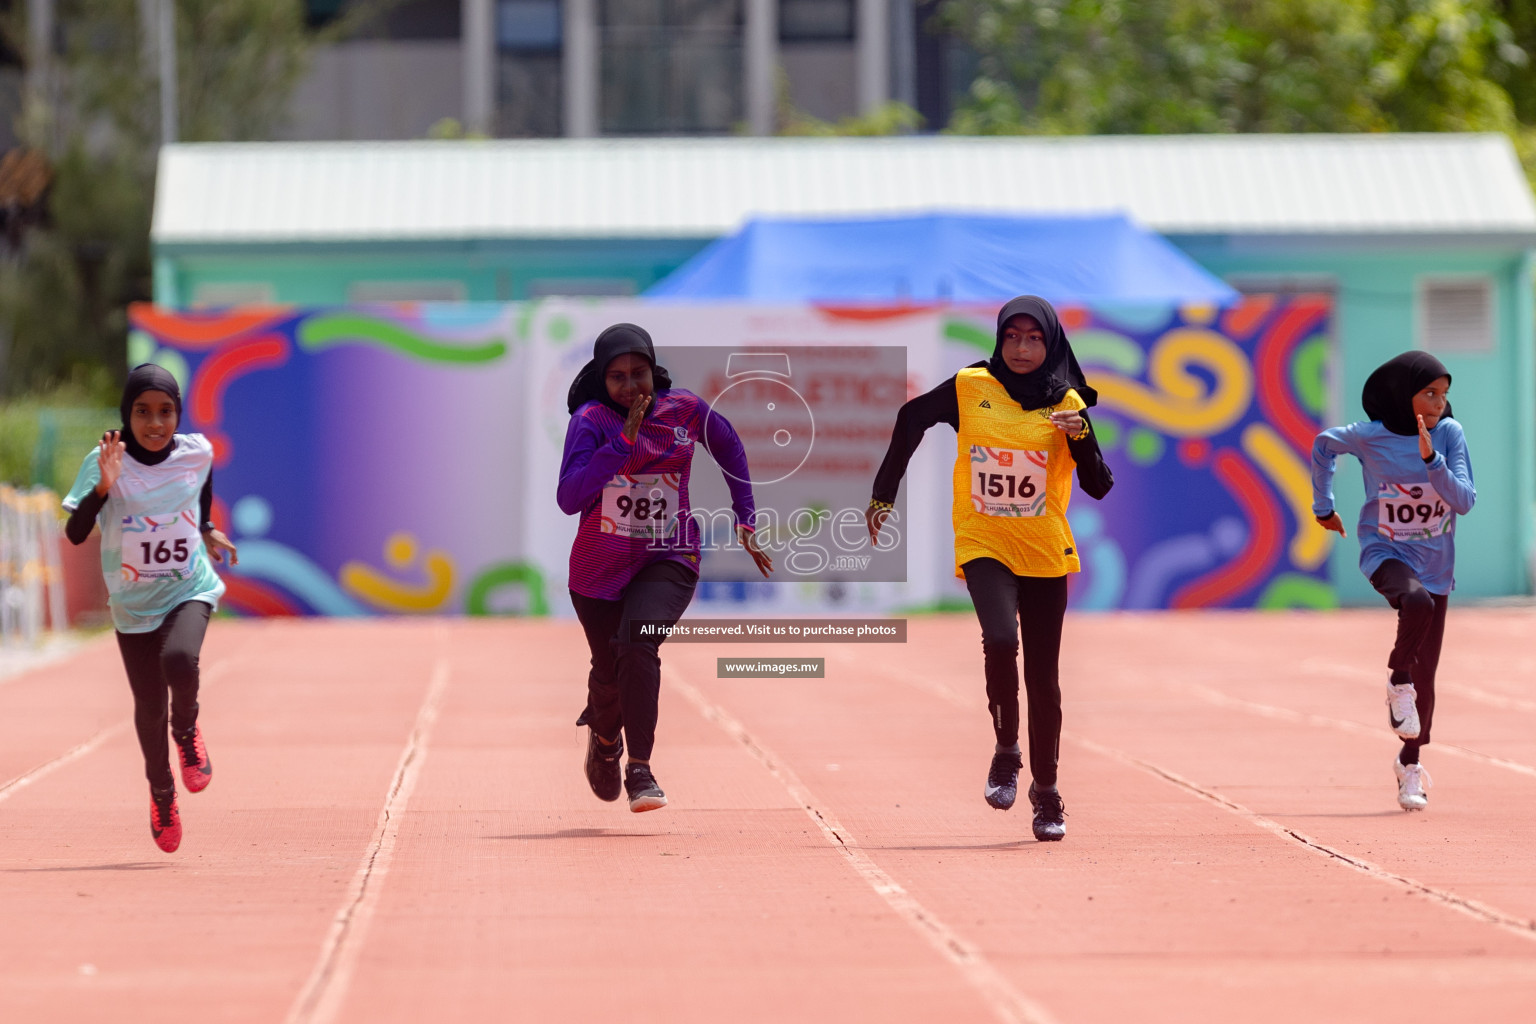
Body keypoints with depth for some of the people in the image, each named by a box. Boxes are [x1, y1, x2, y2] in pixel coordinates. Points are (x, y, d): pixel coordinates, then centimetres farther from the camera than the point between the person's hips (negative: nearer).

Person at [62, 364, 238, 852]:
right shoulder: (104, 464, -16)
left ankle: (187, 731, 3)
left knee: (179, 661, -30)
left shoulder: (197, 453, -9)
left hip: (189, 591, 0)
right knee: (148, 706, 7)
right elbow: (74, 534, -25)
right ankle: (161, 793, 35)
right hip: (133, 604, 0)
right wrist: (103, 487, -38)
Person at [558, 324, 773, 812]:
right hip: (600, 566, 0)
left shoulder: (685, 411, -7)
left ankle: (640, 769, -24)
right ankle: (604, 736, 48)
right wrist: (623, 443, -34)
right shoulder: (591, 420, -15)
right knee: (609, 670, 12)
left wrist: (745, 521, 11)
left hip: (668, 558, 0)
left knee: (638, 646, -26)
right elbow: (568, 499, -28)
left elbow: (730, 447, 14)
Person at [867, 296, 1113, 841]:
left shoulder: (1067, 404, -1)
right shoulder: (969, 388, -2)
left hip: (1046, 554, 1)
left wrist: (1080, 435, -22)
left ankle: (1046, 791, 20)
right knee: (1001, 640, -26)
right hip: (983, 546, -1)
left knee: (1042, 676, 3)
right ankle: (1006, 752, -4)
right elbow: (911, 419, 12)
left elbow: (1100, 487, -5)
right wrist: (884, 494, 11)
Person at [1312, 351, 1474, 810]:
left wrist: (1430, 459, -28)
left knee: (1425, 675, 7)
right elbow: (1324, 445, 12)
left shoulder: (1449, 433, -8)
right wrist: (1323, 506, 18)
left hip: (1434, 563, 3)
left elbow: (1464, 501, -15)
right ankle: (1398, 683, -14)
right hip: (1386, 554, -3)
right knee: (1417, 601, -38)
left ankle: (1410, 763, 27)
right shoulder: (1370, 436, -10)